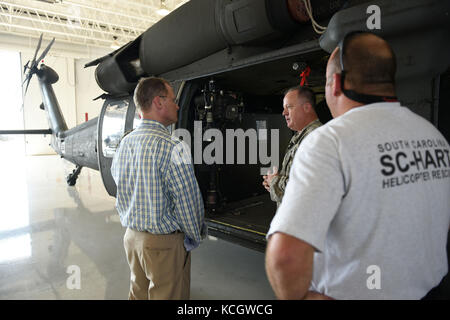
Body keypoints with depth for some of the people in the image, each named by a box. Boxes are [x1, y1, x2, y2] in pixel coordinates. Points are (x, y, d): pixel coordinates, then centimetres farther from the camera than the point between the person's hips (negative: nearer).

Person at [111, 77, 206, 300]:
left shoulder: (124, 144, 2)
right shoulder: (171, 147, -23)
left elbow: (117, 180, 11)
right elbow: (188, 201, -20)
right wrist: (195, 238, -3)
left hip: (131, 237, 8)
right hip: (164, 243, -7)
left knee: (138, 293, 24)